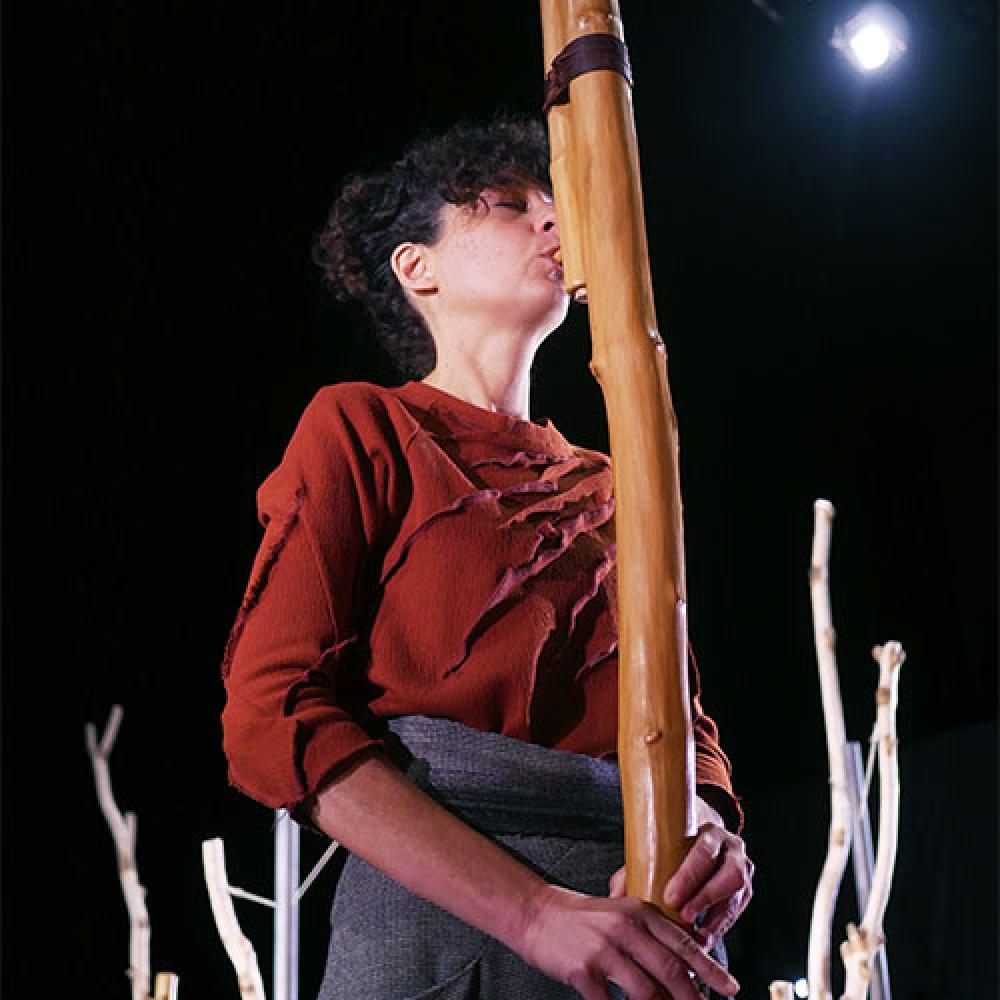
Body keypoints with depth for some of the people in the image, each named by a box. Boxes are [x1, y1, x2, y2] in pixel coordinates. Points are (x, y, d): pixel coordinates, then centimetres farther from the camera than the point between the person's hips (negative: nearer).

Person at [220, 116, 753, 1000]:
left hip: (636, 922, 5)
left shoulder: (607, 488, 18)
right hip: (438, 921, -5)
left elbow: (681, 712, 12)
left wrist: (708, 826, -13)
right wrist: (534, 910, -20)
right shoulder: (366, 429, 2)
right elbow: (270, 713, -10)